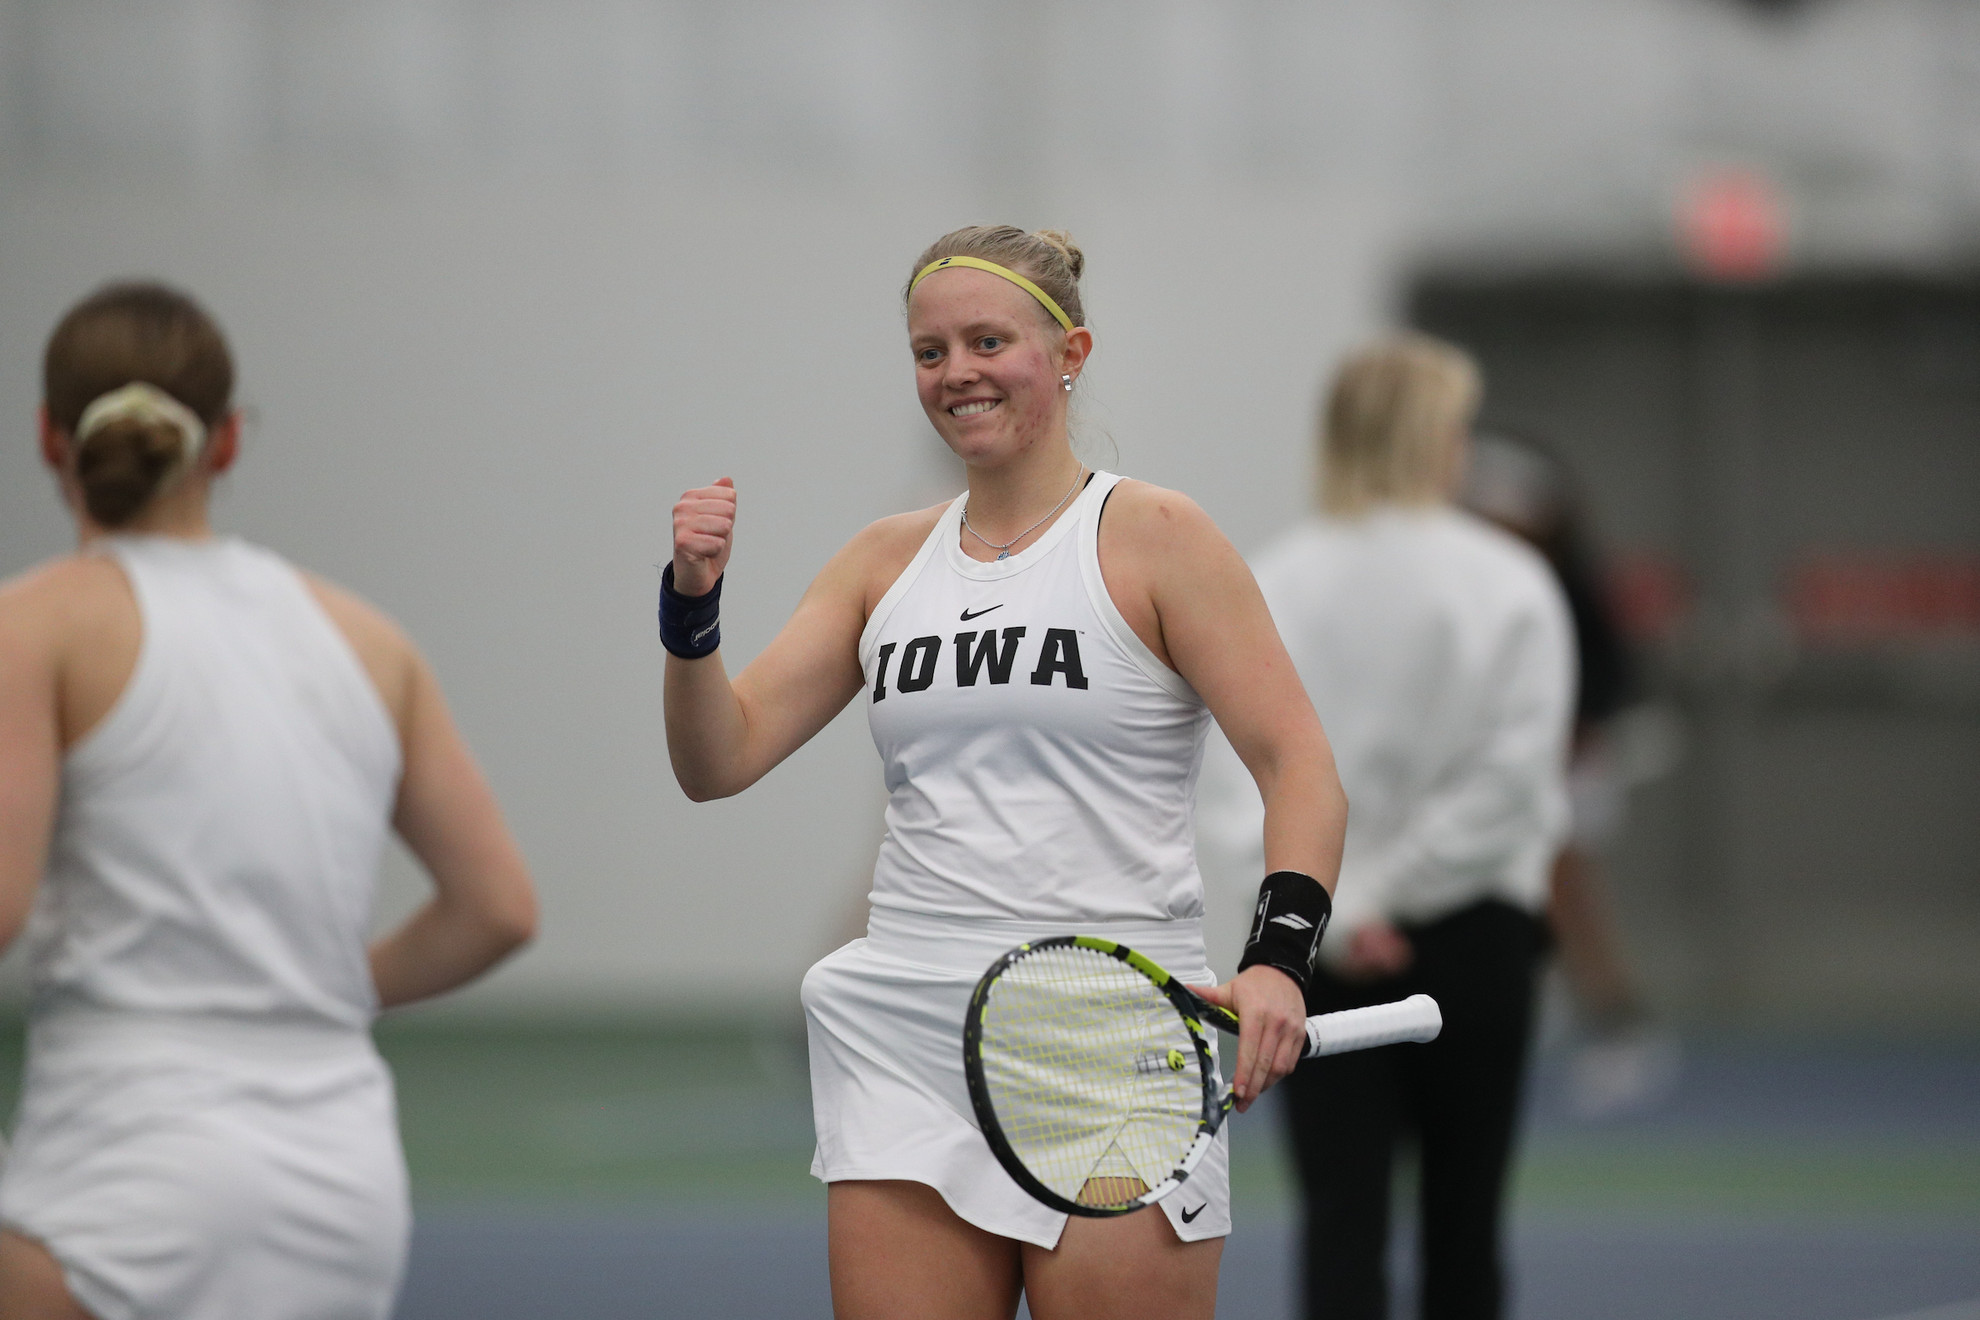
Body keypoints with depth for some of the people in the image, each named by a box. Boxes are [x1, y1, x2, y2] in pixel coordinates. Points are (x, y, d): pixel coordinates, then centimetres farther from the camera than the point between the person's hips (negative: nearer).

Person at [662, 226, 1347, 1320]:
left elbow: (1298, 766, -7)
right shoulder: (886, 560, 14)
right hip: (903, 1047, 4)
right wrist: (692, 603, -7)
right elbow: (717, 761, 11)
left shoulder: (1149, 536, 0)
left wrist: (1277, 958, -23)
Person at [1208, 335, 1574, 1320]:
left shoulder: (1269, 585, -3)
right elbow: (1512, 770, -14)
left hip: (1315, 939, 0)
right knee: (1462, 1220, 13)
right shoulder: (1507, 583, -7)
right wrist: (1390, 890, -8)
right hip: (1470, 931, 0)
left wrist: (1333, 913, -14)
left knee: (1342, 1218, -2)